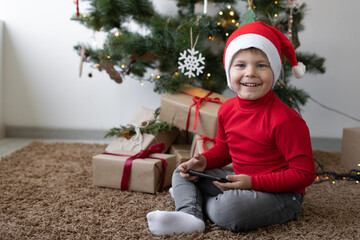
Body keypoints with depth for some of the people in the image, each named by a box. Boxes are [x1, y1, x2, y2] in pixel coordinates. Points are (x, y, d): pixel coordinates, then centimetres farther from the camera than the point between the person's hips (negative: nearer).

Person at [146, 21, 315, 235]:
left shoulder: (285, 120, -24)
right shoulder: (227, 109, 0)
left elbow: (304, 174, -22)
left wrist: (253, 182, -27)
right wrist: (203, 161, -4)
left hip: (280, 194, -7)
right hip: (242, 182, 8)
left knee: (228, 208, -37)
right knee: (182, 173, 7)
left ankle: (199, 201, -4)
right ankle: (190, 214, -20)